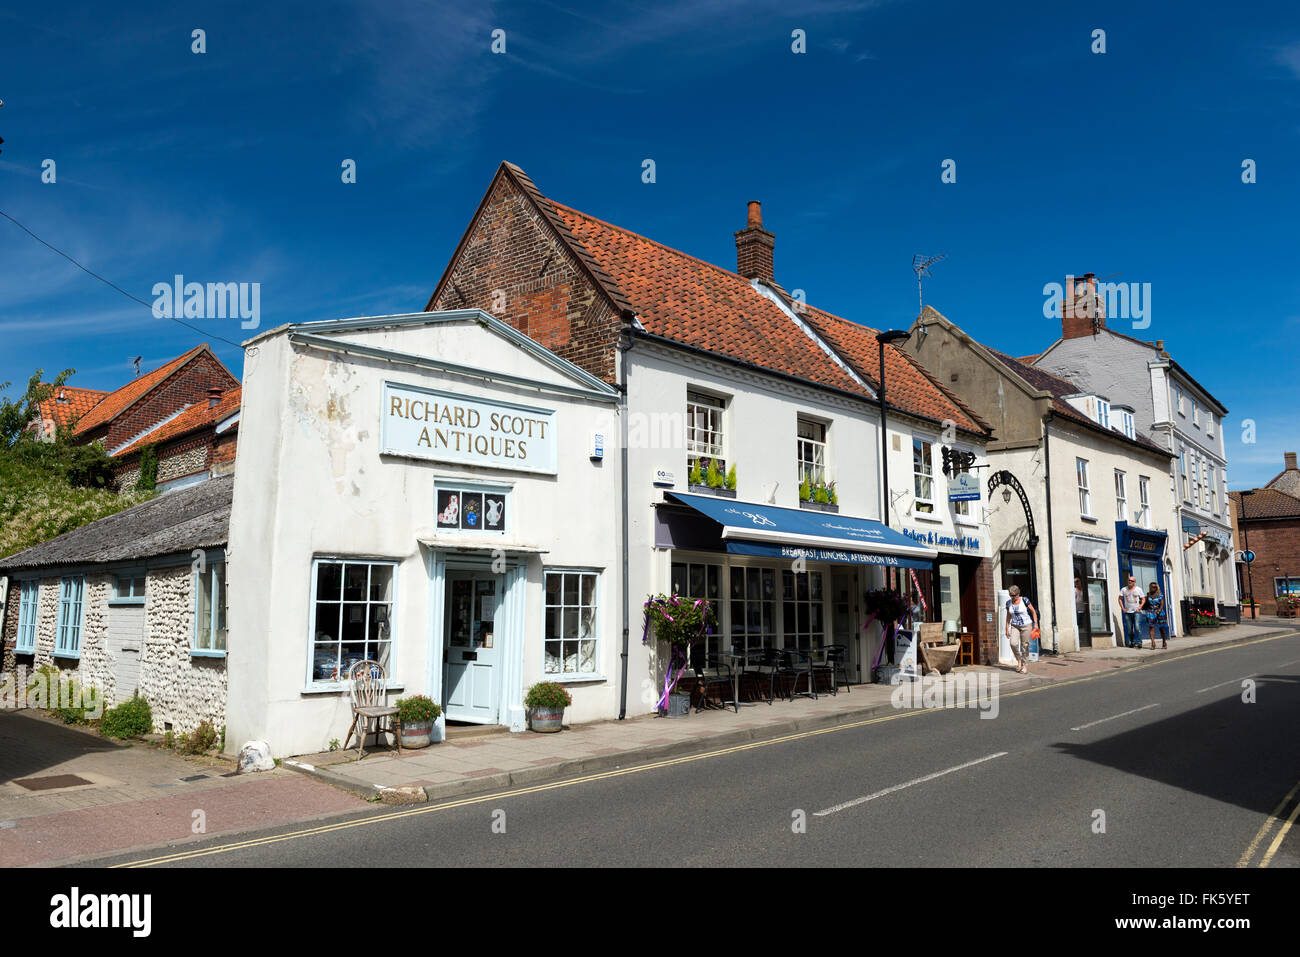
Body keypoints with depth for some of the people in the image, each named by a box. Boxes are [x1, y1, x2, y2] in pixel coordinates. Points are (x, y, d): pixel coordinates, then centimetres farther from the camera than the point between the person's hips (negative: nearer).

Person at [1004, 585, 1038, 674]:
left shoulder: (1025, 600, -10)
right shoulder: (1008, 603, 1)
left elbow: (1033, 611, -3)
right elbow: (1008, 616, 10)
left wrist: (1036, 623, -10)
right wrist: (1007, 629, 8)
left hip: (1026, 625, -3)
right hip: (1015, 626, 3)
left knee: (1025, 646, -1)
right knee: (1013, 643, -19)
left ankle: (1024, 665, 14)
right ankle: (1019, 660, 3)